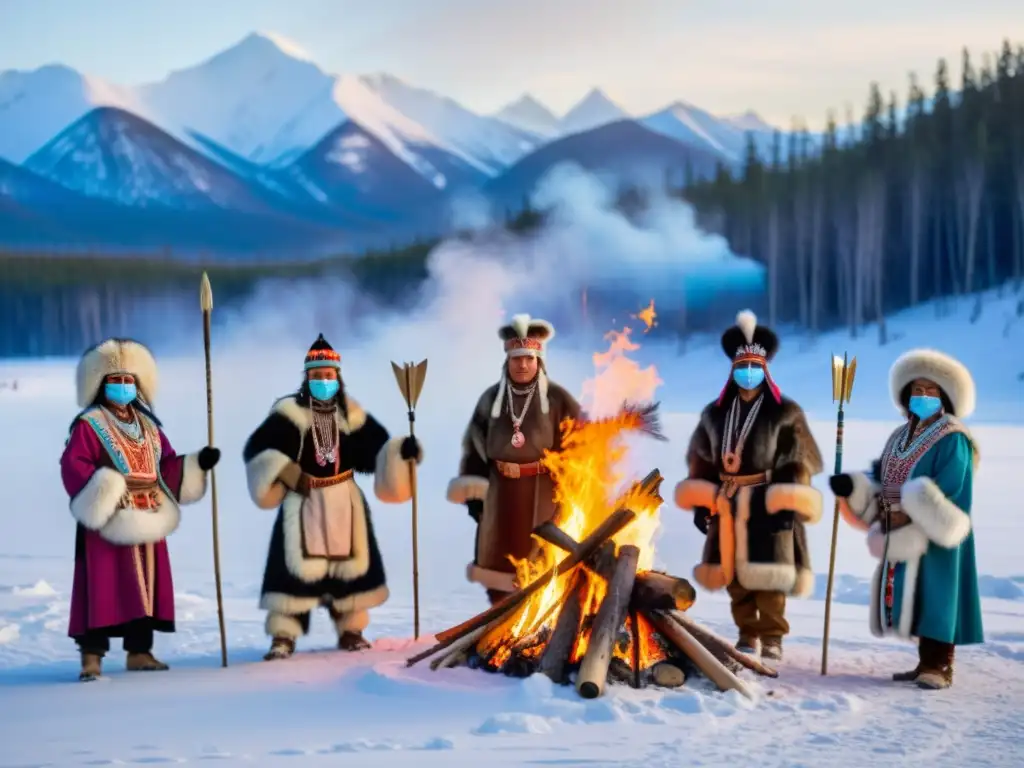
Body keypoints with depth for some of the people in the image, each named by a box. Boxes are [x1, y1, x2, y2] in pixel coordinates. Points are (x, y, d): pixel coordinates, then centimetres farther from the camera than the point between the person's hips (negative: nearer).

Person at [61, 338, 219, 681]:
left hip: (147, 522, 7)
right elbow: (74, 466, -16)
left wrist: (197, 464, 2)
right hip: (107, 523, -7)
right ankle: (91, 655, -5)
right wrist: (101, 489, -27)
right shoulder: (88, 424, -5)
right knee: (103, 586, -8)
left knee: (146, 585, 9)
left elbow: (167, 467, 17)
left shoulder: (148, 425, 16)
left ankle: (139, 651, 18)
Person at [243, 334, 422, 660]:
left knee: (349, 564, 11)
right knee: (297, 567, -10)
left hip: (344, 503, 4)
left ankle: (351, 631, 25)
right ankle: (283, 637, -3)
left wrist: (401, 450, -13)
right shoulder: (290, 412, -7)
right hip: (302, 502, -4)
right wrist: (285, 473, -23)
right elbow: (258, 450, -13)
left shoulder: (350, 414, 5)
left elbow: (377, 449, 6)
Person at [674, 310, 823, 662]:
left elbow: (798, 462, -4)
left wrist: (789, 505, -13)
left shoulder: (784, 413, 0)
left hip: (767, 504, -5)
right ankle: (748, 633, 18)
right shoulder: (715, 413, 13)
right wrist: (700, 503, 8)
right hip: (726, 504, 5)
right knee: (732, 570, 7)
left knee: (767, 572, -7)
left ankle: (772, 639, 0)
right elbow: (701, 460, 15)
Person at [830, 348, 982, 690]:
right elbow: (880, 480, 14)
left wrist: (907, 514, -24)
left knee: (934, 597, -8)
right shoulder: (900, 437, 17)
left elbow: (943, 494, -18)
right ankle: (927, 663, 17)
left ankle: (940, 666, -2)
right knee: (912, 598, 10)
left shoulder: (952, 440, -9)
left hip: (934, 538, -8)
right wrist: (853, 485, -4)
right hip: (900, 537, 8)